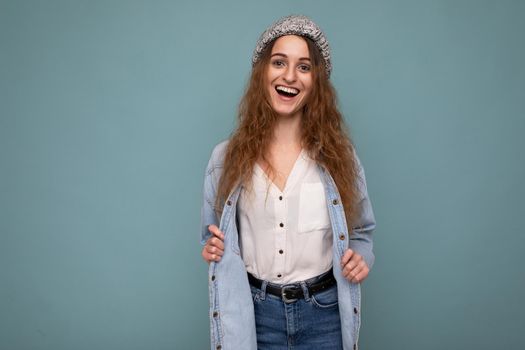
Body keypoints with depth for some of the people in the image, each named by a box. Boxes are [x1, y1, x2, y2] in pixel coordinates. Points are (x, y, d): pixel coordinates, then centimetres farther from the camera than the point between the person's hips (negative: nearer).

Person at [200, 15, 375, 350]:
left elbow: (361, 231, 9)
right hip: (254, 312, 0)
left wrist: (361, 257, -12)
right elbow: (214, 233, 10)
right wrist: (213, 248, -12)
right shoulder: (227, 157, -2)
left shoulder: (339, 154, -2)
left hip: (323, 313, 0)